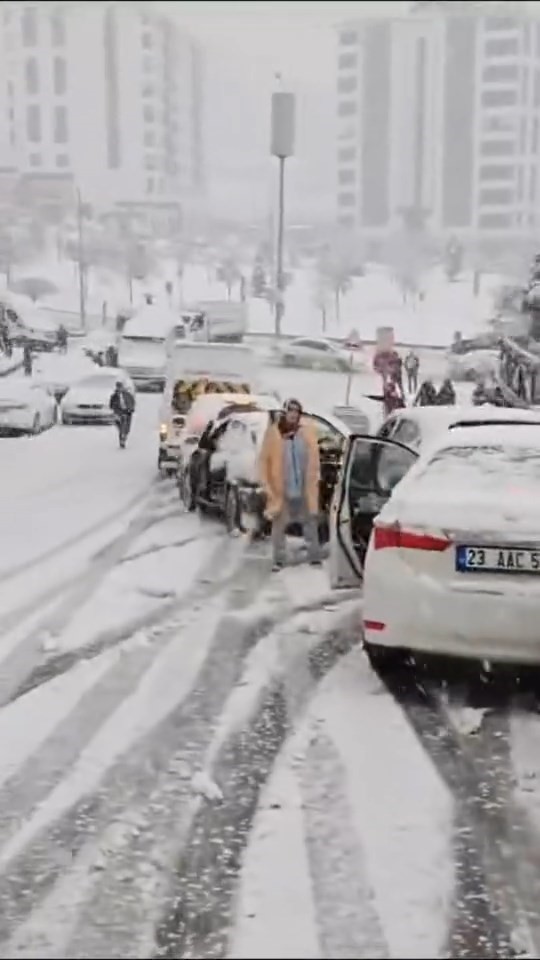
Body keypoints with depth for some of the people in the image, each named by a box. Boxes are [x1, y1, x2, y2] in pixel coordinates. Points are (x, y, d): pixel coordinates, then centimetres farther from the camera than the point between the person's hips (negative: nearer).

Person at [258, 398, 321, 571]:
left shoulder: (307, 431, 0)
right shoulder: (273, 433, -6)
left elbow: (314, 457, 8)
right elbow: (263, 460, -3)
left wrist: (315, 477, 3)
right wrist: (266, 485, -5)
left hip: (305, 489, 2)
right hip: (281, 490, -2)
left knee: (311, 524, 10)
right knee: (279, 526, 4)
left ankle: (314, 557, 20)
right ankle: (278, 560, 13)